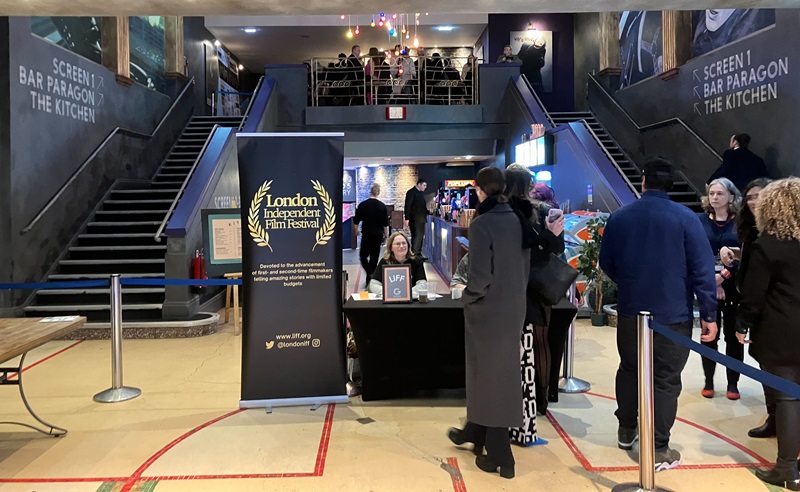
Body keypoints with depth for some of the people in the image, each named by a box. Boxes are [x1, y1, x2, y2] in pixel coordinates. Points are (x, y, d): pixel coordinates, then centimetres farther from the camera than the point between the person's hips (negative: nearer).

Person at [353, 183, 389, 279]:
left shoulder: (362, 205, -8)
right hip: (378, 235, 2)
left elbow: (356, 221, 0)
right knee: (374, 257, 12)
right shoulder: (382, 206, -4)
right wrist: (385, 235, 10)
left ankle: (370, 274, -14)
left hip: (366, 234, -2)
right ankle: (372, 276, 17)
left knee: (363, 256, 8)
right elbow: (386, 224, -1)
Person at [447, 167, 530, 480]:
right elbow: (525, 266, 8)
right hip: (513, 308, 7)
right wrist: (514, 294, 17)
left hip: (487, 311, -7)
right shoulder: (517, 221, 2)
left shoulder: (481, 224, -19)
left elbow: (480, 275, -22)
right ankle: (475, 432, 38)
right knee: (501, 373, 19)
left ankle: (499, 456, 15)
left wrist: (467, 297, -5)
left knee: (489, 376, 6)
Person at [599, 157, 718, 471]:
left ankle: (626, 431, 33)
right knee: (665, 380, 3)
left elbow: (606, 263, 8)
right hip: (673, 314, -3)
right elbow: (703, 270, -12)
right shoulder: (685, 218, -8)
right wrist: (709, 314, -7)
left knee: (629, 371, 19)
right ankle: (659, 451, 8)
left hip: (631, 311, 3)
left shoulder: (619, 217, 1)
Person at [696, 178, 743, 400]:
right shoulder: (700, 221, 2)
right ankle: (709, 381, 17)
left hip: (734, 287, -1)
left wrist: (723, 277, -17)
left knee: (733, 335, 6)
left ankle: (733, 383, 17)